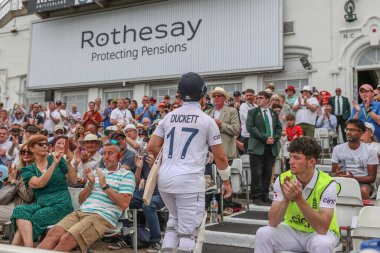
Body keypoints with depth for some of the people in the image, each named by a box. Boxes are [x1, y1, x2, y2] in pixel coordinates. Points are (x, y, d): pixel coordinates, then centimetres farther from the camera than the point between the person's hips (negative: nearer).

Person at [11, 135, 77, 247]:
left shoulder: (57, 159, 6)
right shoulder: (28, 170, 9)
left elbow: (73, 181, 2)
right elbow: (39, 184, -12)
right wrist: (54, 164, -18)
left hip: (60, 205, -2)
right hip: (41, 204, 2)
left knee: (22, 221, -24)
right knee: (20, 210, -29)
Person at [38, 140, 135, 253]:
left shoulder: (126, 175, 4)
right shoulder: (96, 172, 22)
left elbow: (124, 203, -9)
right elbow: (81, 200, 19)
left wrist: (105, 186, -10)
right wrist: (91, 184, 1)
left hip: (103, 217, -6)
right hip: (81, 212, 6)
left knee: (66, 239, -26)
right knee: (53, 233, -20)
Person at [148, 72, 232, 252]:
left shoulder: (168, 117, 10)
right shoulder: (207, 120, 0)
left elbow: (152, 147, 9)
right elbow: (220, 156, 2)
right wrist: (226, 181, 15)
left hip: (165, 177, 5)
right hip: (189, 180, -5)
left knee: (174, 220, 24)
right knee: (187, 230, 3)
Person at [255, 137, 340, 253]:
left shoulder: (327, 184, -22)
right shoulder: (282, 179, -13)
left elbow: (322, 228, -30)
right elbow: (272, 222, -17)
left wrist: (299, 199, -39)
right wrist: (286, 199, -34)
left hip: (320, 233, -3)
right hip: (292, 230, 3)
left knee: (321, 243, -36)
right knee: (263, 233, -23)